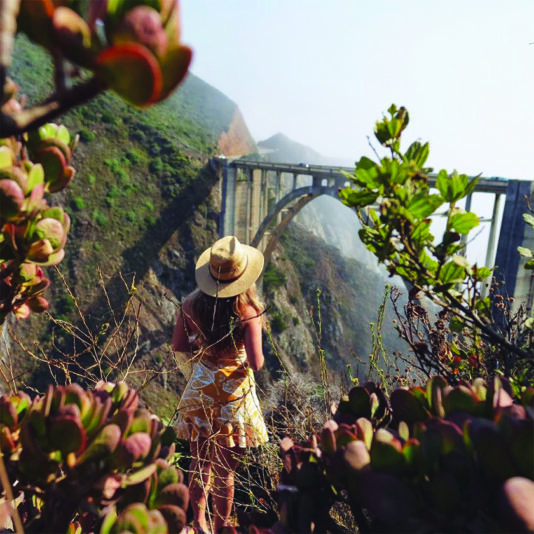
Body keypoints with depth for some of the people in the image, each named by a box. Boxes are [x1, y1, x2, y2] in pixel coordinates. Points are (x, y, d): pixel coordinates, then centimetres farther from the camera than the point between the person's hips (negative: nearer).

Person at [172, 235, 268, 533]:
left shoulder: (193, 304, -10)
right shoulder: (248, 311, -22)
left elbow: (179, 345, 1)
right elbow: (256, 364, -24)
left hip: (200, 391, 4)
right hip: (233, 397, -4)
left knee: (200, 464, 22)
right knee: (225, 472, 14)